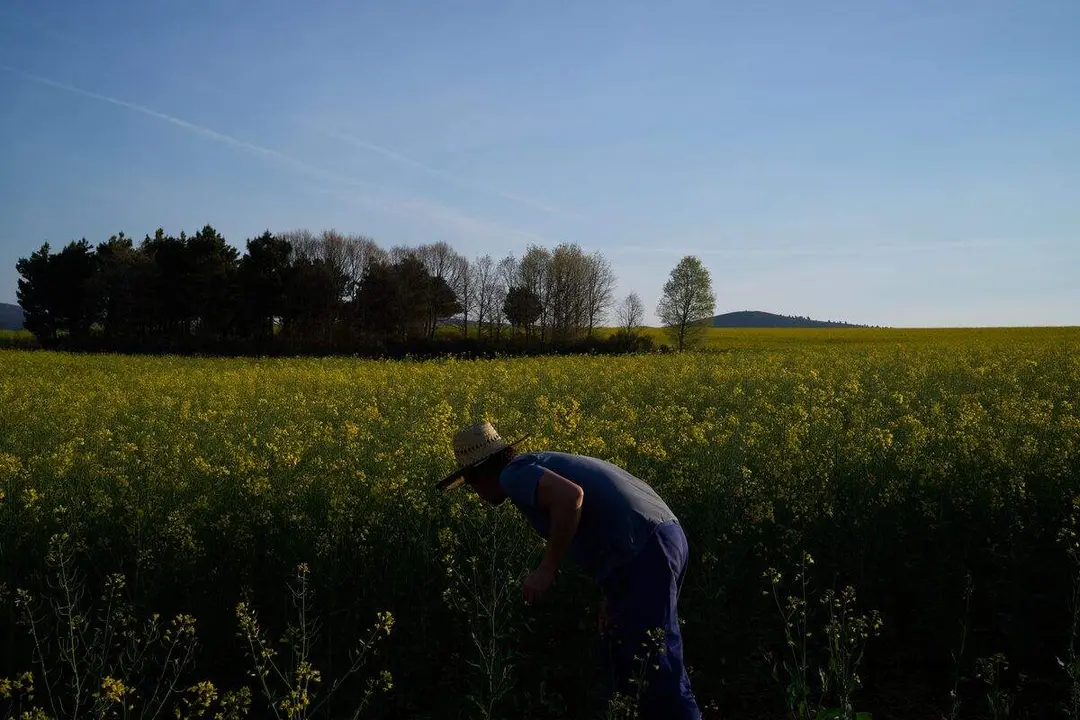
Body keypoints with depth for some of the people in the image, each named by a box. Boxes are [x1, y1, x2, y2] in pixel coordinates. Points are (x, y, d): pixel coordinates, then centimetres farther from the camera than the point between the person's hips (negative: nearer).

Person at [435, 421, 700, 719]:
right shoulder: (539, 466, 27)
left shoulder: (513, 474, -2)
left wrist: (546, 569, -14)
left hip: (644, 549, -10)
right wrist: (613, 596, 27)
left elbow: (571, 496, -22)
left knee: (655, 667, -5)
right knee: (631, 659, 19)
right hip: (662, 537, 10)